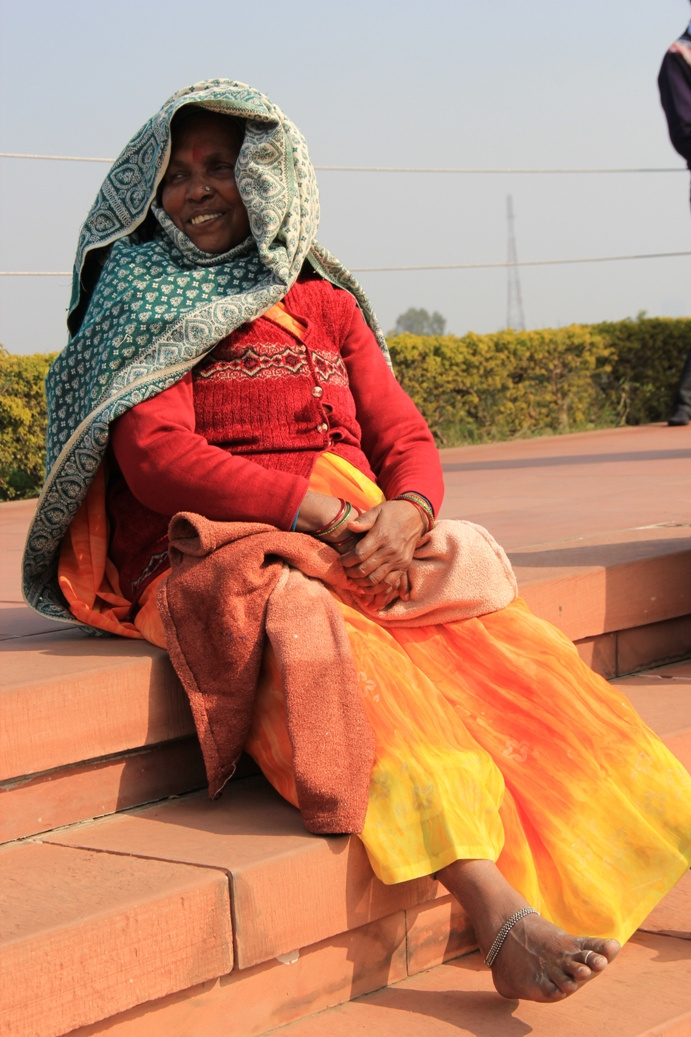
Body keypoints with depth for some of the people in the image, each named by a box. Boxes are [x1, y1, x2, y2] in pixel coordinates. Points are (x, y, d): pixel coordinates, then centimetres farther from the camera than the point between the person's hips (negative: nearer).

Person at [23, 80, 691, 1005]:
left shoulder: (326, 302, 23)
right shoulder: (143, 299, 10)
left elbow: (405, 435, 13)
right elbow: (157, 457, -6)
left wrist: (405, 515, -14)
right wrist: (319, 512, -18)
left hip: (372, 539, 5)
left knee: (510, 643, -23)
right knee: (336, 648, -37)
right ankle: (497, 913, -48)